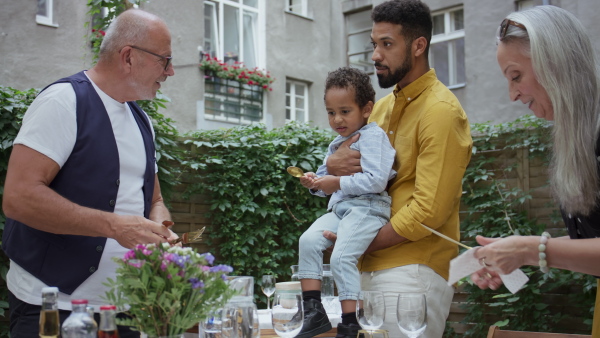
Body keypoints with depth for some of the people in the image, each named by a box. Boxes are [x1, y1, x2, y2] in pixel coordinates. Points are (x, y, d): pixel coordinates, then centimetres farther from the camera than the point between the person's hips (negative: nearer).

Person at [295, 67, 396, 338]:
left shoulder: (373, 136, -5)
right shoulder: (336, 144, 21)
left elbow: (376, 181, -18)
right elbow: (328, 179, 30)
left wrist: (338, 183, -16)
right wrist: (315, 182, 7)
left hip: (367, 208, -8)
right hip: (339, 208, 8)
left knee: (342, 256, -22)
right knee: (309, 239, -13)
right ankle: (314, 312, -10)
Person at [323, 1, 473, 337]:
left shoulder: (440, 110, -12)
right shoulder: (382, 107, 13)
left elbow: (429, 211, -18)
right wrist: (334, 165, -2)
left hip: (413, 272, -7)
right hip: (369, 270, 7)